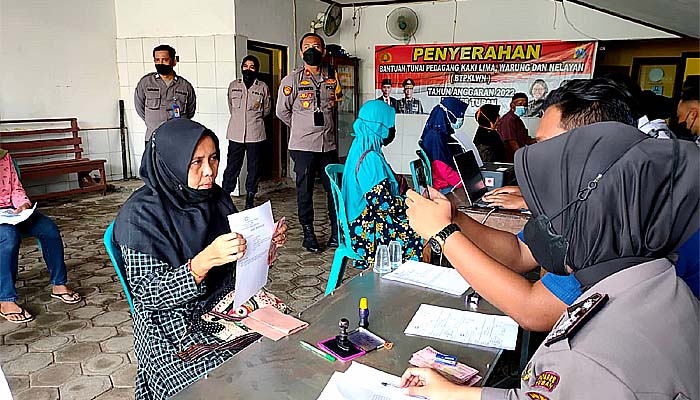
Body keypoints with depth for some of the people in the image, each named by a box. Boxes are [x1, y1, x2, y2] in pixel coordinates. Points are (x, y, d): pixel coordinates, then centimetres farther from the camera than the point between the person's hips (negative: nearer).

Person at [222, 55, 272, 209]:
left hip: (255, 134, 0)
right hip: (236, 134, 1)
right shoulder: (233, 85, 9)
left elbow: (267, 110, 13)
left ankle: (250, 199, 17)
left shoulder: (263, 87, 4)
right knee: (232, 166, -1)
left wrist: (254, 119, 11)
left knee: (254, 168, 6)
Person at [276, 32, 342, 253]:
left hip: (329, 144, 3)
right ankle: (308, 233, 16)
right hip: (303, 145, -3)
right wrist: (302, 128, 11)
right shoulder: (292, 79, -2)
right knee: (305, 191, 4)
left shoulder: (332, 77, 7)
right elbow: (282, 111, 5)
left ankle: (337, 232, 18)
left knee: (334, 188, 5)